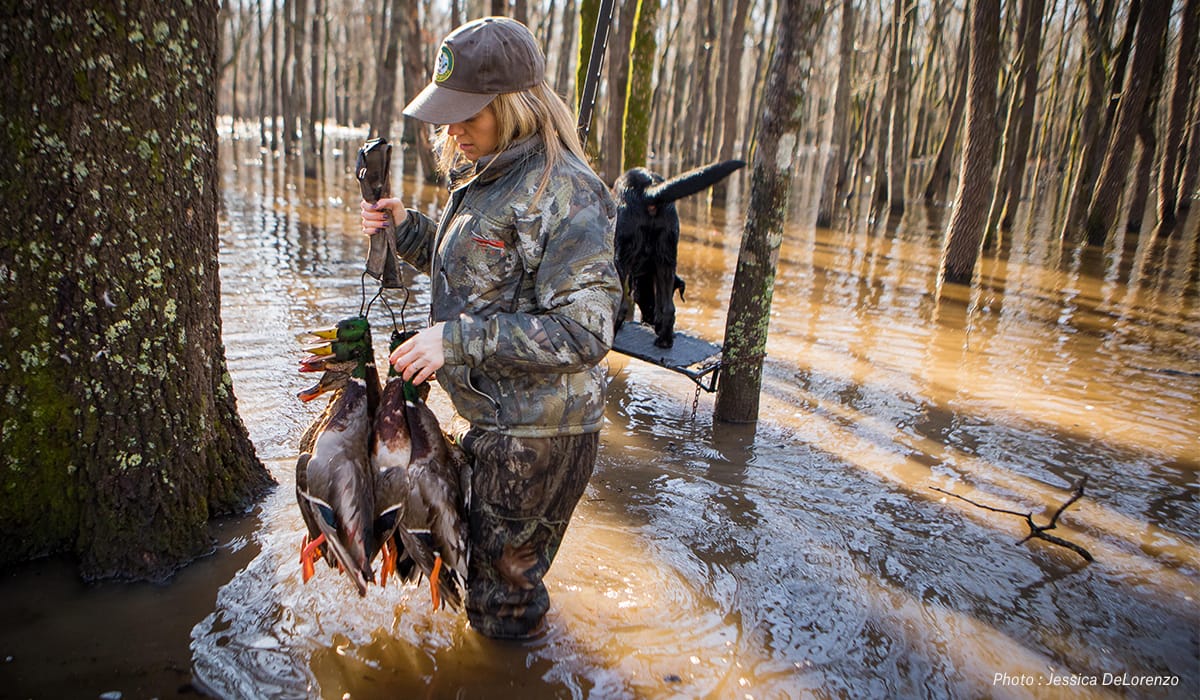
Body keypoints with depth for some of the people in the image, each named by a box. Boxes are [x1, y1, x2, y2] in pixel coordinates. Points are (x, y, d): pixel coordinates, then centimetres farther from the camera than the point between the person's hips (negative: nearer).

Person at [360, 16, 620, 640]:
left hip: (538, 434, -9)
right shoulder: (483, 175, 8)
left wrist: (459, 339, -30)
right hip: (496, 419, 10)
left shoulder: (563, 194, -24)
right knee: (480, 560, 30)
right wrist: (406, 229, 4)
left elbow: (582, 334, -29)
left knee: (501, 593, 12)